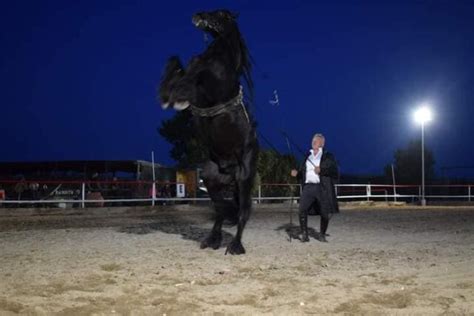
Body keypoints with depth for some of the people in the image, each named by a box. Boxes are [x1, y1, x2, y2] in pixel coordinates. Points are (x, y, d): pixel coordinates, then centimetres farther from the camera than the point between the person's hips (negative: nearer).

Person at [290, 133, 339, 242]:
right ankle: (304, 234, -4)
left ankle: (322, 235, 18)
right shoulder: (308, 156, 19)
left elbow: (335, 172, -5)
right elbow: (303, 172, 25)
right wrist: (297, 173, 4)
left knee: (325, 213, 1)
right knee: (302, 210, -12)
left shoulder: (328, 156, 5)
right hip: (308, 186, 3)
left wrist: (321, 170, -14)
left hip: (322, 188, -3)